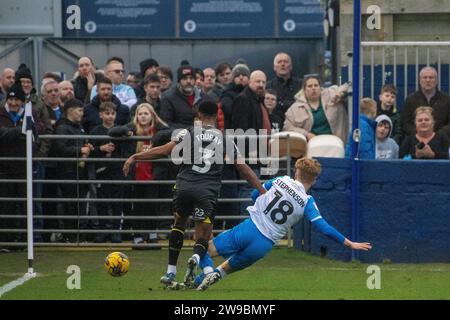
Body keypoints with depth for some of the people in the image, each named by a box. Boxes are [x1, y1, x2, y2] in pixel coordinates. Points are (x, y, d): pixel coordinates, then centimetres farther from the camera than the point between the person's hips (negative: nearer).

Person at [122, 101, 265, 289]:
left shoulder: (188, 134, 8)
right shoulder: (226, 140, 13)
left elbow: (163, 151, -1)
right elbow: (244, 170, 15)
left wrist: (135, 157, 5)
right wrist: (263, 192, 22)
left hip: (184, 187, 0)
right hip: (208, 192, 0)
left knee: (178, 225, 26)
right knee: (202, 239, 8)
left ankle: (170, 273, 22)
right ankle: (196, 258, -30)